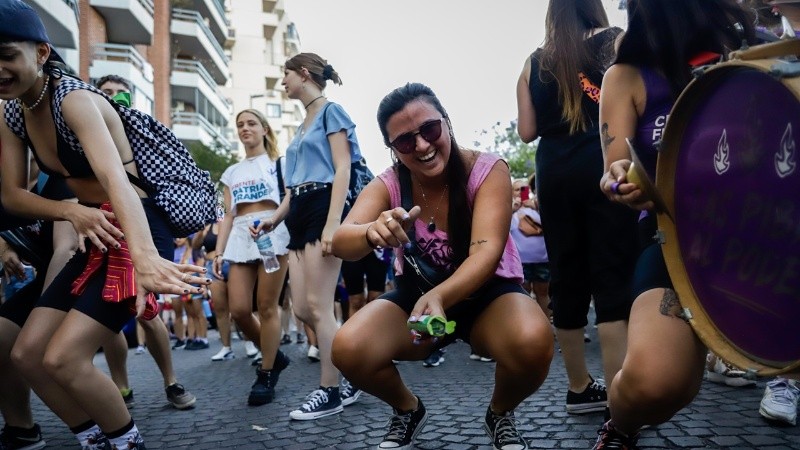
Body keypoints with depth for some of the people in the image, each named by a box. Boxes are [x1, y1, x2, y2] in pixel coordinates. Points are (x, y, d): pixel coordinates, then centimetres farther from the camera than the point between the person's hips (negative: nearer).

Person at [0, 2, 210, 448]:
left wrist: (145, 257, -52)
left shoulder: (75, 98, -19)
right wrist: (72, 211, -19)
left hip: (140, 232, -8)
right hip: (98, 235, 8)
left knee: (62, 358, -15)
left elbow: (115, 179, -36)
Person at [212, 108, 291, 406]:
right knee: (239, 310, -4)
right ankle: (273, 355, 19)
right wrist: (219, 252, 8)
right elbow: (228, 216, 19)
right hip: (240, 239, 5)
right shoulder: (231, 173, 24)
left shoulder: (278, 163, 12)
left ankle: (266, 374, 3)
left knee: (267, 307, -6)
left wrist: (272, 221, -22)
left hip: (272, 235, -4)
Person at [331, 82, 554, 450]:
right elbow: (341, 243, -27)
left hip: (487, 293, -2)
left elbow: (487, 250, -31)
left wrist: (439, 296, -51)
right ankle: (408, 410, 9)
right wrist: (373, 233, -52)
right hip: (415, 295, 2)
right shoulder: (387, 185, -11)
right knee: (348, 349, -25)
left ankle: (501, 415, 1)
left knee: (533, 342, -36)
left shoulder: (487, 169, -18)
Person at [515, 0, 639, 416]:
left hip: (554, 174, 3)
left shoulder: (534, 64, 14)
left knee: (567, 276, 8)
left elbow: (527, 131, 9)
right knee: (613, 275, -6)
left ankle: (579, 388, 19)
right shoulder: (615, 42, 7)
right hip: (604, 167, -3)